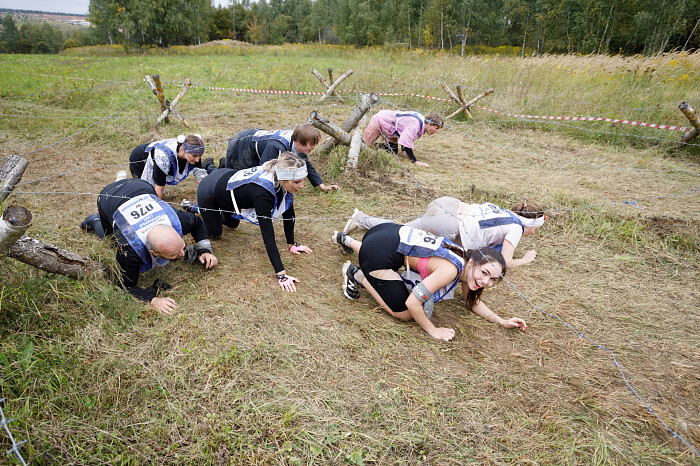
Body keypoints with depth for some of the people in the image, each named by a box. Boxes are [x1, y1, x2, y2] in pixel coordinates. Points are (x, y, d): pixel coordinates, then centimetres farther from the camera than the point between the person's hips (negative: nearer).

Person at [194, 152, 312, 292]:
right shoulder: (262, 192, -44)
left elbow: (288, 211, -10)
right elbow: (268, 234, -46)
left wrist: (291, 244, -8)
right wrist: (281, 274, -47)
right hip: (209, 190, -7)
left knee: (232, 224, 30)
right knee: (215, 234, 15)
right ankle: (192, 207, 34)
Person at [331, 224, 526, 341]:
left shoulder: (465, 264, -3)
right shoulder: (451, 269, -28)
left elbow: (472, 301, 13)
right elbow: (412, 302, -26)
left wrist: (502, 321, 4)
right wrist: (433, 331, -14)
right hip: (378, 251, -8)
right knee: (404, 314, -3)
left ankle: (347, 240, 51)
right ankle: (357, 274, 5)